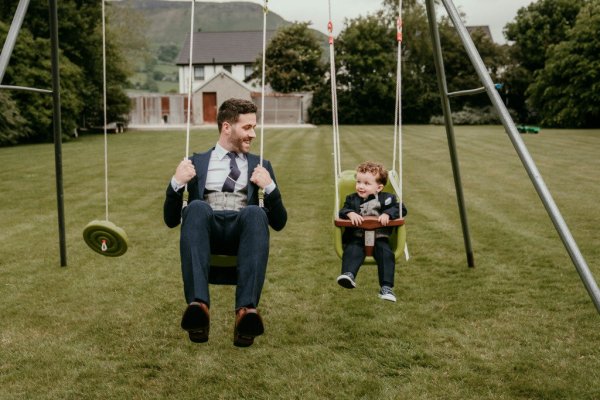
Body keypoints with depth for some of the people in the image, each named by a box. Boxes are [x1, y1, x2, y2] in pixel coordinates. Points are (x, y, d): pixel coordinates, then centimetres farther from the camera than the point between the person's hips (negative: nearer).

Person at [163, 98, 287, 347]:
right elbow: (171, 220, 18)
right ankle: (198, 306, -52)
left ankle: (246, 312, -52)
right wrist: (176, 183, 0)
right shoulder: (196, 163, 22)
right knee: (197, 208, -36)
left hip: (242, 227, 0)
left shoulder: (261, 166, 25)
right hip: (206, 227, 0)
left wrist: (269, 187, 0)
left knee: (255, 212, -36)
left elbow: (279, 223, 19)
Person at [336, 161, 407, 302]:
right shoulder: (352, 199, 15)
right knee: (352, 250, -30)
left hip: (380, 238, -1)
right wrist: (350, 213, -20)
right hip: (357, 238, 1)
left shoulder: (386, 198, 8)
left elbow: (399, 209, -1)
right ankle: (348, 275, -51)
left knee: (386, 253, -27)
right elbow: (343, 211, 3)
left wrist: (387, 214, -20)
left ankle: (386, 287, -27)